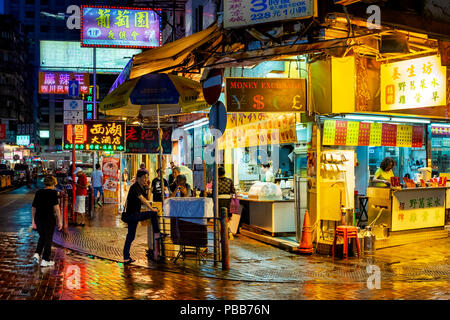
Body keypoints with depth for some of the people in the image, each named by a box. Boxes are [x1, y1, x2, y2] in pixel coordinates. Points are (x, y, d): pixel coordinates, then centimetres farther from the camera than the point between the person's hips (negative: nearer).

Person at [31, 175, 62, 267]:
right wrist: (59, 221, -10)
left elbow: (33, 208, 10)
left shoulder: (38, 192, 7)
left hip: (38, 218, 5)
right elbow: (56, 207, -15)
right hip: (49, 219, -5)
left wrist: (33, 221, 19)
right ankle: (45, 260, 13)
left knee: (42, 237, 25)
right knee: (48, 239, 8)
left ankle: (37, 254, 13)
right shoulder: (53, 192, -9)